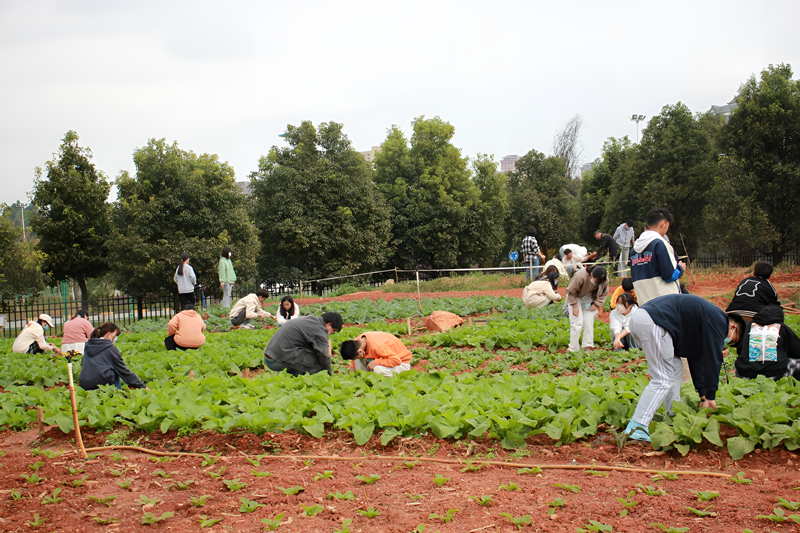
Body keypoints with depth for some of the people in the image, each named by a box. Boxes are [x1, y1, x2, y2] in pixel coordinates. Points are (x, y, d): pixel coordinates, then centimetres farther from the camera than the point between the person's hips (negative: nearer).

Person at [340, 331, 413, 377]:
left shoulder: (377, 346, -38)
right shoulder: (357, 341, -14)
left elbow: (396, 360, -40)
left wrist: (376, 362, -35)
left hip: (401, 362, -8)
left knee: (379, 370, -38)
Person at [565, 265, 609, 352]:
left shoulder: (605, 280, -20)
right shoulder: (580, 276, -34)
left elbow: (604, 294, -1)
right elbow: (571, 291, -21)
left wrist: (596, 304, -12)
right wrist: (574, 306, -19)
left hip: (589, 300, 4)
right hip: (576, 297, -4)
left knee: (589, 323, -5)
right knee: (577, 322, -11)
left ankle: (588, 347, 1)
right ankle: (573, 348, -5)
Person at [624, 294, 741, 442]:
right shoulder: (718, 322, 3)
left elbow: (696, 358, 31)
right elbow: (712, 360, 1)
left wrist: (703, 395, 30)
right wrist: (710, 397, 10)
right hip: (653, 321, -10)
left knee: (674, 368, 20)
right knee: (663, 380, -6)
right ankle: (636, 428, -11)